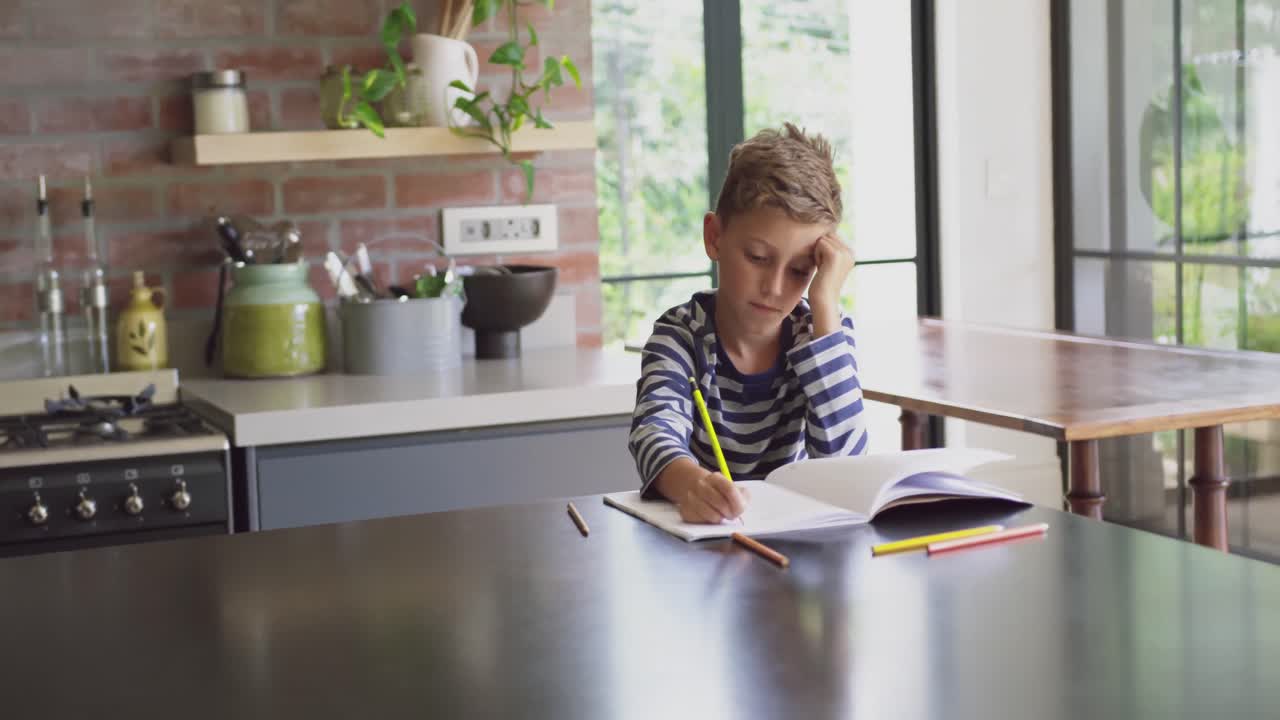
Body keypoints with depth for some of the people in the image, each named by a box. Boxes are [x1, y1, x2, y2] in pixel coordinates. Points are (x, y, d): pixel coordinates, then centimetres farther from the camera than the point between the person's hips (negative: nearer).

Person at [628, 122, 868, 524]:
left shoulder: (820, 330, -3)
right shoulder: (683, 336, -7)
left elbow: (842, 455, -17)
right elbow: (656, 428, -26)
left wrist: (825, 305, -18)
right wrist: (690, 483, -48)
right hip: (698, 530, -1)